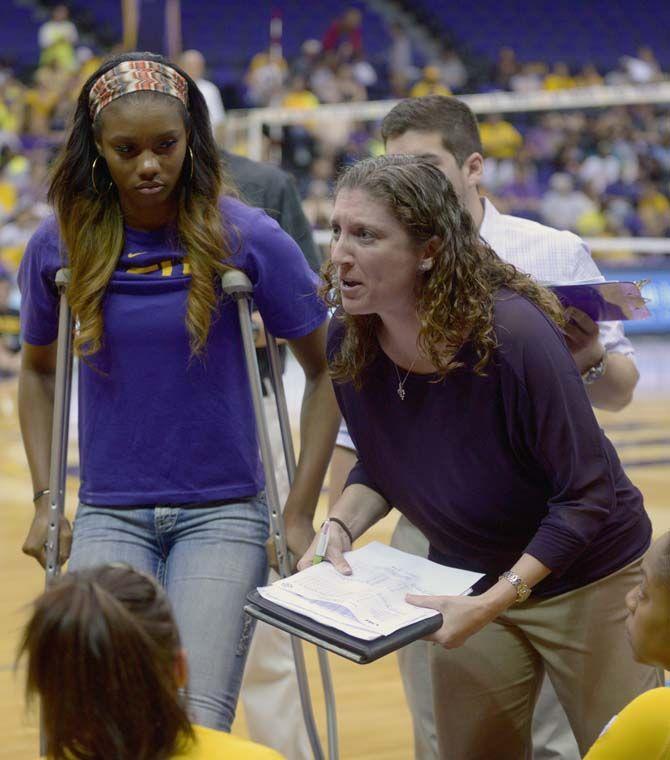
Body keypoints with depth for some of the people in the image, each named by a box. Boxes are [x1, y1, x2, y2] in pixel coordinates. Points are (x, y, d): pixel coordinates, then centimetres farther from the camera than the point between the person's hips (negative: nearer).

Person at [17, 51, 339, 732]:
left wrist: (300, 514, -1)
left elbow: (325, 371, 1)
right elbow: (38, 371, 16)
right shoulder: (59, 244, 0)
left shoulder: (246, 238, -7)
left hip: (221, 514, -1)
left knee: (196, 725, -10)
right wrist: (45, 499, 10)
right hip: (108, 515, 2)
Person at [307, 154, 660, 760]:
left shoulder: (514, 334, -30)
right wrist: (340, 526, -14)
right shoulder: (348, 342, -13)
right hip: (469, 582, 5)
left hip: (589, 579, -5)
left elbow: (586, 496, -24)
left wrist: (496, 601, -30)